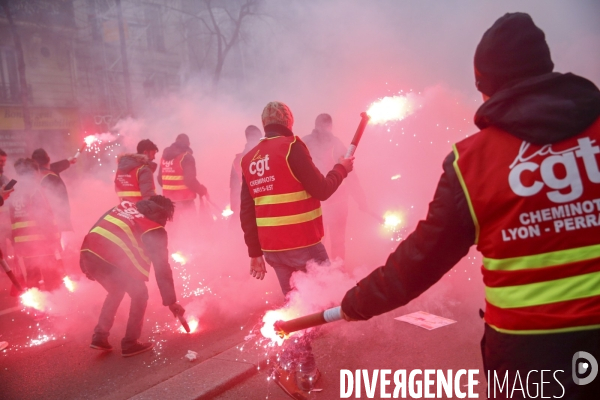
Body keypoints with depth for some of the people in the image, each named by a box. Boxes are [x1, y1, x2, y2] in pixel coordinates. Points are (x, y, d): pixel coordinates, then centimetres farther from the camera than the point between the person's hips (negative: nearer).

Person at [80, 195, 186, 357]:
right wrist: (171, 301, 13)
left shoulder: (124, 206, 27)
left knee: (116, 291, 30)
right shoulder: (155, 231, 9)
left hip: (88, 252, 7)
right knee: (139, 295, 16)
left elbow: (96, 229, 24)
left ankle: (99, 337, 30)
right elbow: (162, 267, 8)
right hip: (113, 261, -7)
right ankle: (130, 343, 18)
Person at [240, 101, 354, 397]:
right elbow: (321, 190, -12)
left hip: (272, 248, 7)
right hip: (303, 244, -7)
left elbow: (246, 212, 10)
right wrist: (341, 169, 7)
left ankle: (306, 372, 25)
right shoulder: (291, 147, -11)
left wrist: (255, 253, 16)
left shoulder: (249, 159, 10)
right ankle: (289, 366, -4)